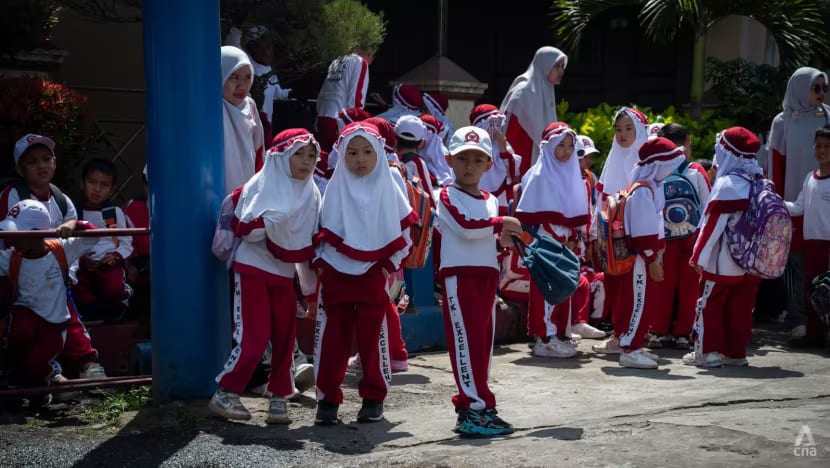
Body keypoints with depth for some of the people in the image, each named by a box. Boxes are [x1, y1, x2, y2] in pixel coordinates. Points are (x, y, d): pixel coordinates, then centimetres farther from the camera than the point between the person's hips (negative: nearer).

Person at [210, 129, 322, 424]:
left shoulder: (311, 194, 7)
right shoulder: (261, 186, -7)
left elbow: (314, 237, 12)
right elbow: (245, 229, -14)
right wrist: (273, 220, -27)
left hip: (285, 273, 5)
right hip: (253, 269, -5)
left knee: (285, 337, 4)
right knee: (253, 337, -10)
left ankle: (279, 397, 15)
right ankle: (224, 394, 1)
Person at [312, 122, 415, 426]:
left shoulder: (387, 189, 1)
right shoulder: (336, 189, 3)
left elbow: (403, 232, 4)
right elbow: (323, 230, 6)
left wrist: (390, 265, -3)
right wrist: (320, 263, -2)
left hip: (373, 275, -1)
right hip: (336, 275, 1)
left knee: (372, 337, 3)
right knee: (332, 338, 1)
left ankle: (374, 398, 14)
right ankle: (328, 398, 8)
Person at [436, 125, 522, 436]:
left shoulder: (491, 201, 19)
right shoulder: (448, 195, -4)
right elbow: (466, 226, -20)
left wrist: (503, 240, 5)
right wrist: (500, 223, -9)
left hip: (487, 274, 8)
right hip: (459, 275, -8)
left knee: (483, 341, 9)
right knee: (467, 340, -10)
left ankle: (470, 404, 17)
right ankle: (477, 408, -11)